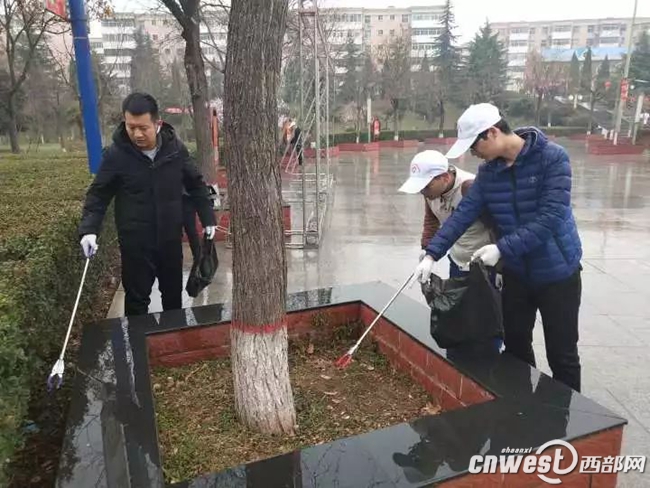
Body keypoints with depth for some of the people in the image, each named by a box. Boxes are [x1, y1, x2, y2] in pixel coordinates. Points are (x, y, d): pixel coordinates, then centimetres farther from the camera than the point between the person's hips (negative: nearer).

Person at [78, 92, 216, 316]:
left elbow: (196, 184, 7)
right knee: (137, 299, 6)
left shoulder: (176, 148, -6)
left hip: (171, 238, 3)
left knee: (173, 293, 19)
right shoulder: (115, 154, -12)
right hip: (135, 243, -3)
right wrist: (89, 229, -15)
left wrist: (207, 218, 6)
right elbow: (98, 194, -3)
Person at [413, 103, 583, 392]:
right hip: (516, 272, 5)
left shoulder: (552, 158, -18)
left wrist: (502, 248, -29)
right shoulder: (488, 171, -2)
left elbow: (550, 217, -26)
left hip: (557, 272, -5)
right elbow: (464, 213, -6)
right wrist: (432, 254, -14)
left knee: (561, 355, 7)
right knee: (515, 346, 15)